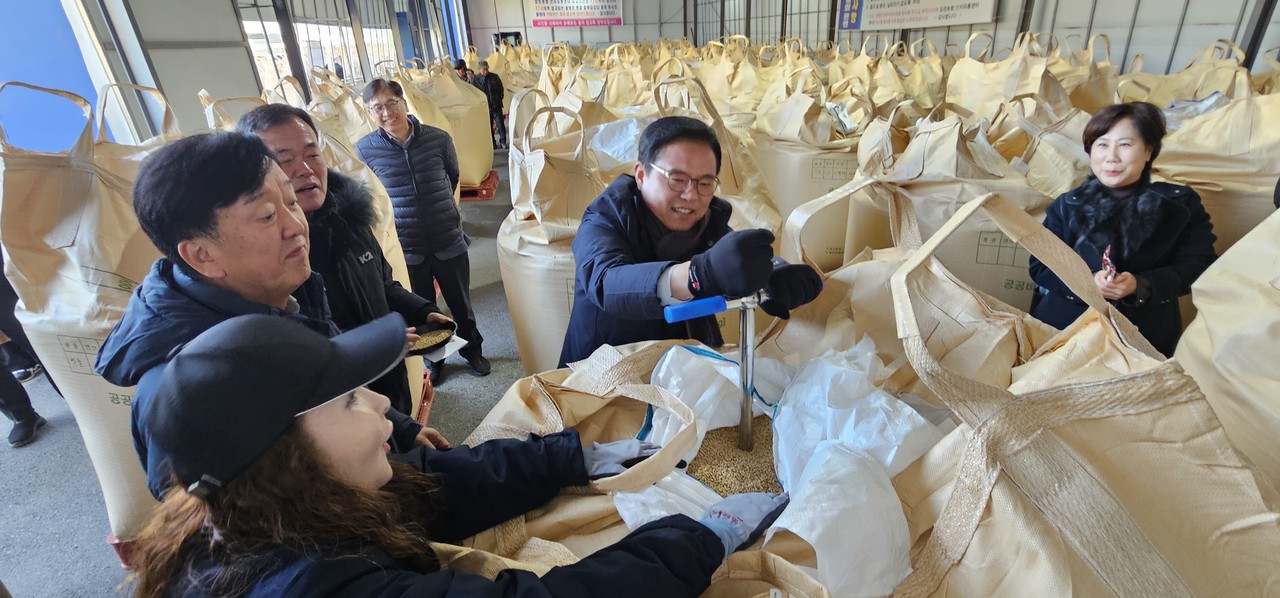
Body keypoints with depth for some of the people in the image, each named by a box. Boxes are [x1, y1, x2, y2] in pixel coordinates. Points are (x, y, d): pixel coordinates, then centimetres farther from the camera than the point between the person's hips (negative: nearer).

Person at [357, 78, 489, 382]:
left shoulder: (438, 139, -9)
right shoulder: (365, 149, -9)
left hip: (449, 241, 0)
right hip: (405, 247, 0)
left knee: (460, 303, 16)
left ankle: (473, 349, 41)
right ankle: (433, 359, 41)